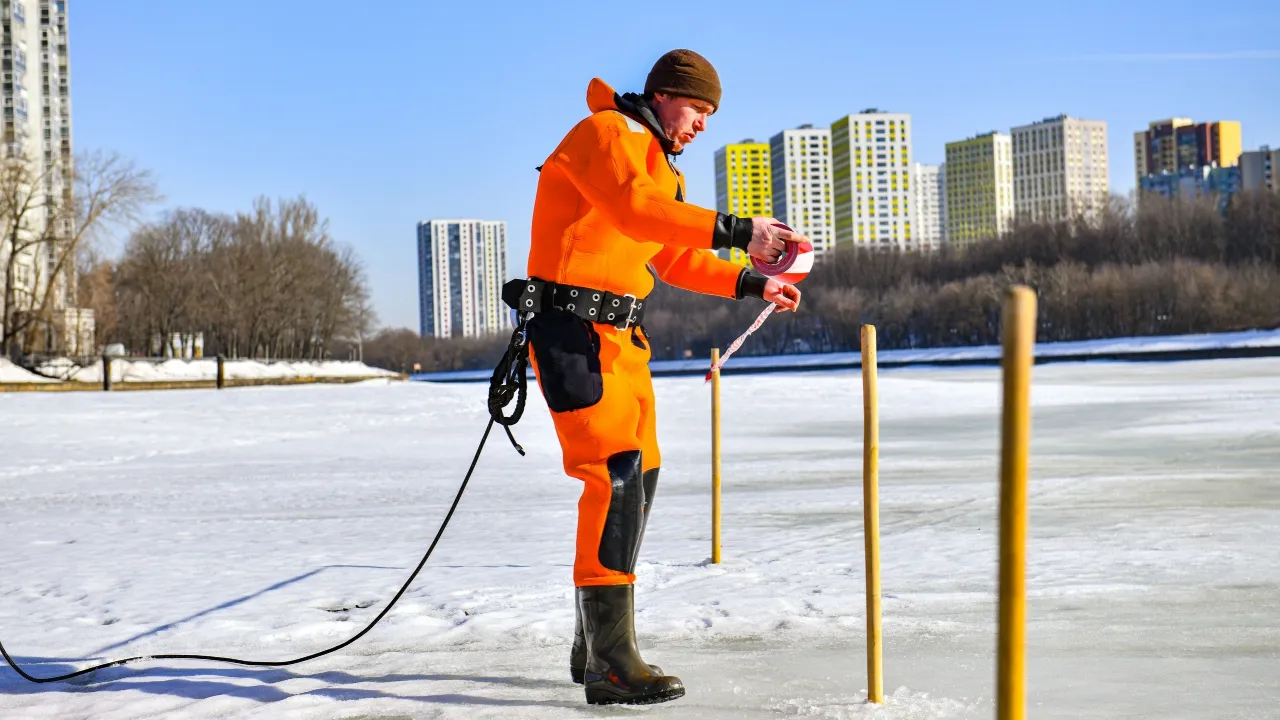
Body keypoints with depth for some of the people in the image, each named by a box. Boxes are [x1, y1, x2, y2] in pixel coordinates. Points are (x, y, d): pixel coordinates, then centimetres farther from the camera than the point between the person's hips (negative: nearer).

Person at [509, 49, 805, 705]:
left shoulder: (658, 165, 22)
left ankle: (594, 646, 23)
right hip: (573, 326, -11)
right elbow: (633, 208, -29)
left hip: (619, 332, 11)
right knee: (617, 473, -19)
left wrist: (748, 283, 14)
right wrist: (732, 230, -37)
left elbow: (673, 257, 26)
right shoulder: (606, 134, -9)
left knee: (639, 473, 13)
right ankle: (611, 662, -18)